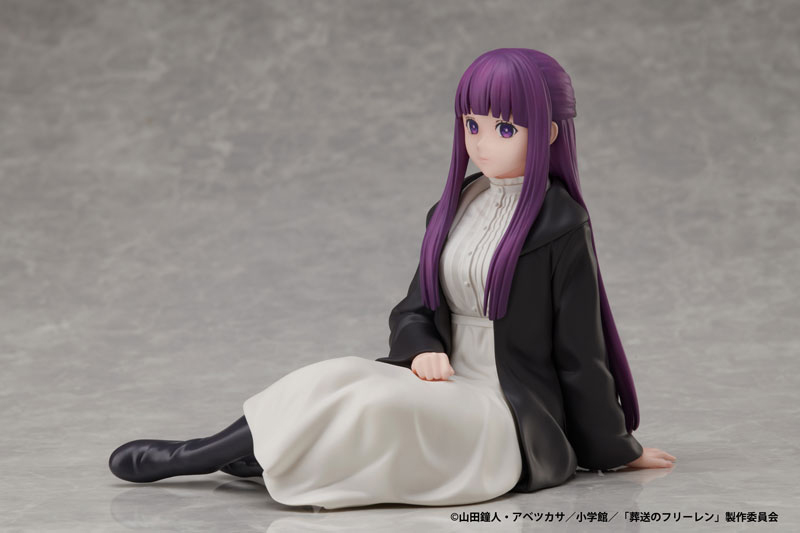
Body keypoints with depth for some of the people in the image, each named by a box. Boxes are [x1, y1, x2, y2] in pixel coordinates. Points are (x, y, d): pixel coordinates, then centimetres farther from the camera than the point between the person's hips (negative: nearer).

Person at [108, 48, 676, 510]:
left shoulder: (561, 226, -8)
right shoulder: (454, 209, 13)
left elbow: (579, 349, -4)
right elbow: (414, 309, 12)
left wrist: (617, 449, 4)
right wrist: (423, 350, -11)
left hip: (515, 415, -7)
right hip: (446, 384, 7)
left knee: (381, 406, -31)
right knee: (338, 378, -23)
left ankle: (196, 457, -25)